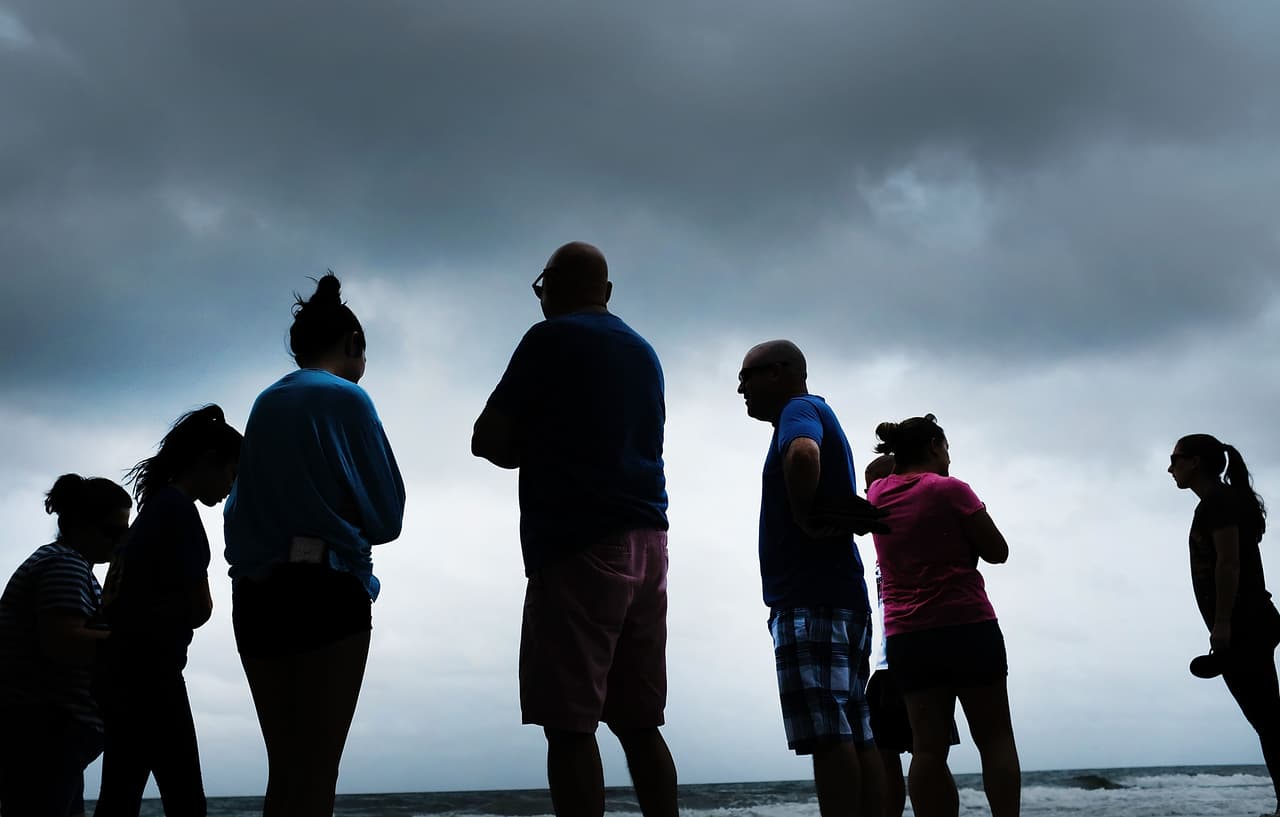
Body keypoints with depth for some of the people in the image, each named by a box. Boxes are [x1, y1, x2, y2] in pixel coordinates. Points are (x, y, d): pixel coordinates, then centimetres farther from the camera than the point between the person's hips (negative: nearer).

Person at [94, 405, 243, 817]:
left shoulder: (155, 506, 19)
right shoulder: (178, 507, -10)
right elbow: (200, 608, -13)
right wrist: (174, 609, 5)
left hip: (125, 667, 10)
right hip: (147, 670, -10)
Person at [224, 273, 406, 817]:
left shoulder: (265, 404, 14)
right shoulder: (346, 399, -3)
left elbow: (241, 506, 18)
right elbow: (385, 515, -4)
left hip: (256, 593, 6)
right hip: (326, 591, -6)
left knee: (285, 770, 10)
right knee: (317, 773, -4)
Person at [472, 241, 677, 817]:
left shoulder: (551, 339, -1)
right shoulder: (643, 352, 20)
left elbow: (488, 441, -3)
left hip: (576, 543, -7)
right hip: (646, 540, 7)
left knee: (570, 726, -7)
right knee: (639, 723, 9)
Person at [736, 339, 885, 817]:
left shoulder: (801, 409, -2)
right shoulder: (822, 419, 27)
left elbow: (803, 454, -28)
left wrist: (803, 518, -16)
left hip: (809, 599, -10)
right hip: (846, 599, 10)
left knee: (828, 736, -13)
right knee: (856, 738, 6)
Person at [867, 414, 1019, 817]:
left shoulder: (878, 493, 9)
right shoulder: (949, 489, -8)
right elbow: (998, 551, -3)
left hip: (906, 637, 5)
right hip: (968, 627, -5)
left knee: (928, 747, 2)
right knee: (995, 738, 4)